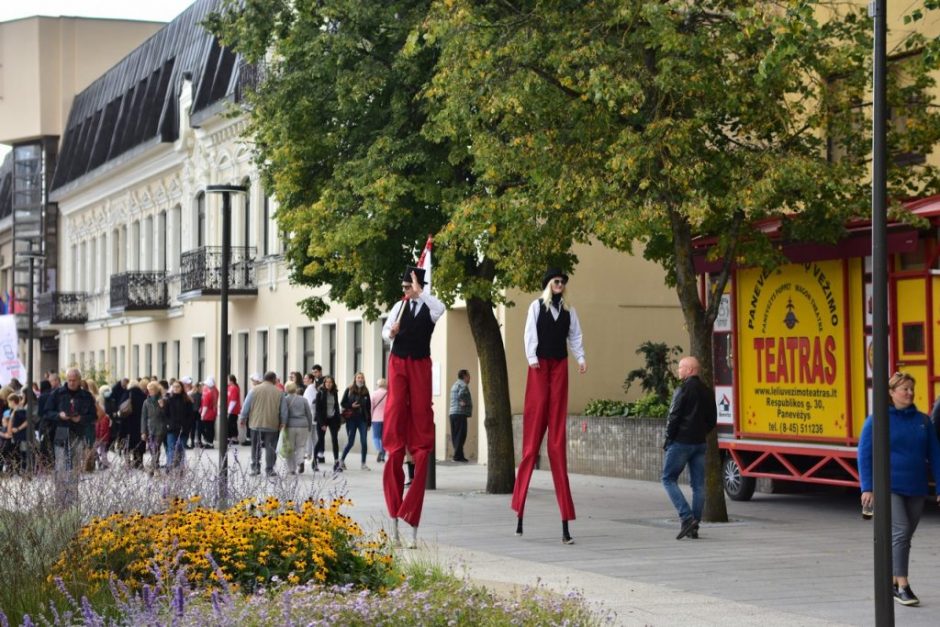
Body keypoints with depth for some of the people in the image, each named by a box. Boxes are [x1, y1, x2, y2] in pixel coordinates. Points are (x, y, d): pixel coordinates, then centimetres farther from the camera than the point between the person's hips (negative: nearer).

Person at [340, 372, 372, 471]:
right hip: (351, 419, -2)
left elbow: (369, 407, 8)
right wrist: (351, 406, -16)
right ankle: (342, 460, 21)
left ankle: (363, 464, 7)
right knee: (350, 442, 1)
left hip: (362, 419, 2)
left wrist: (369, 422, 5)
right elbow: (342, 403, 3)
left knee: (364, 442, -3)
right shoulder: (349, 390, 0)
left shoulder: (365, 391, 6)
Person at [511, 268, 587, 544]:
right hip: (540, 366, -3)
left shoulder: (569, 311, 14)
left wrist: (581, 358, -5)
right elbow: (530, 334, -2)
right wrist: (532, 358, -12)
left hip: (560, 366, 3)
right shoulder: (537, 306, 5)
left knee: (558, 438, 1)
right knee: (533, 433, -5)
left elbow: (575, 337, 10)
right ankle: (519, 512, 0)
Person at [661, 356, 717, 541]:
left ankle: (686, 517, -13)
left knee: (669, 479, 2)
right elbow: (712, 420, 16)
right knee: (698, 484, 6)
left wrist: (668, 440, -6)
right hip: (700, 443, 7)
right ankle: (694, 526, 7)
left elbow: (674, 417, -14)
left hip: (681, 442, -7)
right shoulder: (707, 391, 12)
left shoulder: (683, 389, -12)